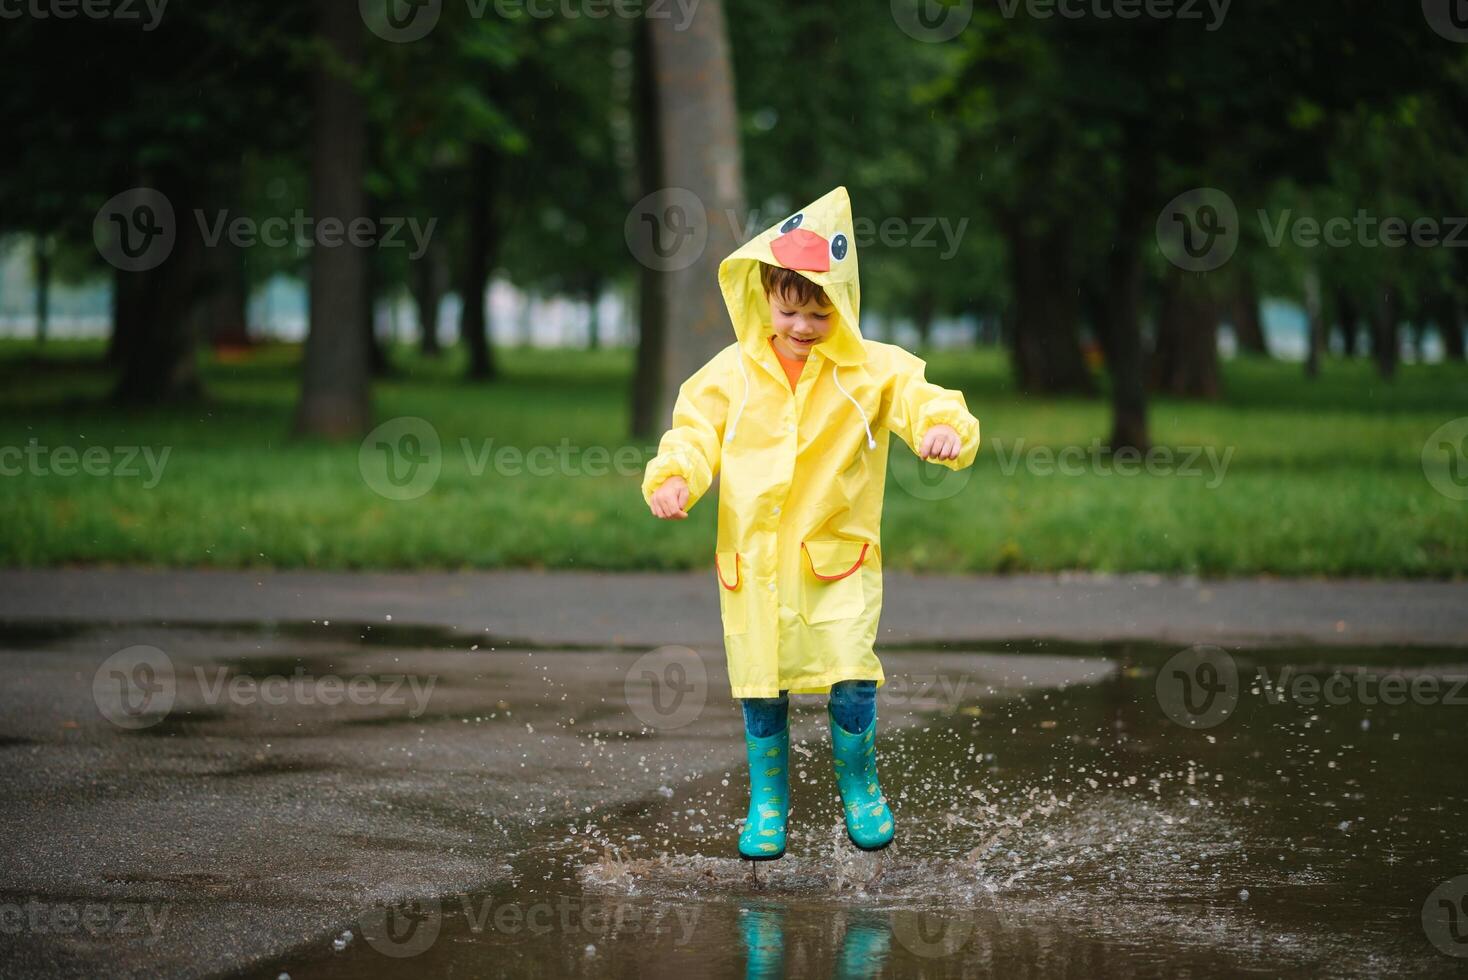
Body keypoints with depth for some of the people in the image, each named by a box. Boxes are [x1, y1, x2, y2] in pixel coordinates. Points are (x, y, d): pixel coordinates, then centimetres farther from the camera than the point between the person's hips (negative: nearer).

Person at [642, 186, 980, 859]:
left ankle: (859, 786, 15)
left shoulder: (873, 370, -2)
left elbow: (922, 400, -11)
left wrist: (945, 428, -35)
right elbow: (696, 430, 3)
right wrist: (673, 478, -17)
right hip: (752, 557, 2)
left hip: (838, 554, -2)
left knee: (851, 676, -10)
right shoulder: (734, 372, 3)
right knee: (759, 683, 6)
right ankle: (768, 799, 23)